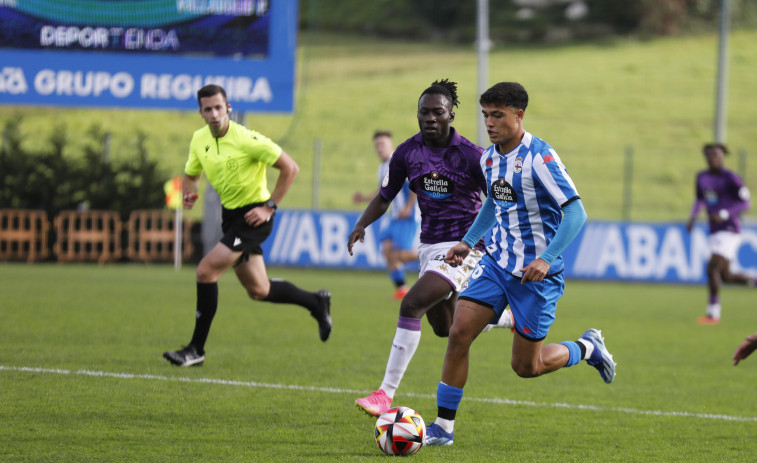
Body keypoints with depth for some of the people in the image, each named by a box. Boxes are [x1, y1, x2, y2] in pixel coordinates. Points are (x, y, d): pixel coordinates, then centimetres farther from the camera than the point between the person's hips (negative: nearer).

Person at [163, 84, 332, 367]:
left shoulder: (246, 139, -19)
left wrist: (269, 207, -17)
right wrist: (189, 193, -5)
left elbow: (290, 168, -16)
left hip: (253, 215, -8)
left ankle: (196, 349, -9)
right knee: (258, 291, 14)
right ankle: (316, 302, 38)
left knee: (206, 271, -18)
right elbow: (191, 174, 19)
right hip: (230, 216, 8)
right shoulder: (199, 140, 1)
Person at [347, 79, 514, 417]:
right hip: (429, 246, 7)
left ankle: (386, 395, -21)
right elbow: (385, 197, 9)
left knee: (412, 305, -23)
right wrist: (361, 224, -8)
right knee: (444, 327, 19)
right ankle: (511, 320, 48)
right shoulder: (407, 153, -1)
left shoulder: (471, 156, -14)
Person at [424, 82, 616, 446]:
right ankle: (444, 427, -3)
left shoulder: (540, 157, -19)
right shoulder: (489, 158, 5)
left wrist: (546, 259, -30)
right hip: (497, 262, 6)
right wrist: (468, 241, 17)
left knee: (526, 366, 1)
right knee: (459, 333, -10)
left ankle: (587, 348, 29)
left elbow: (576, 213, -22)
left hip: (537, 273, -6)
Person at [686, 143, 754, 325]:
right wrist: (693, 217, 11)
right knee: (725, 276, 8)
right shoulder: (702, 177, 12)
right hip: (715, 231, 8)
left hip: (729, 229, -8)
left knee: (712, 268, -16)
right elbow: (700, 199, 27)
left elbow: (745, 203, -10)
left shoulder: (731, 178, -11)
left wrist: (724, 214, -22)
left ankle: (713, 313, -10)